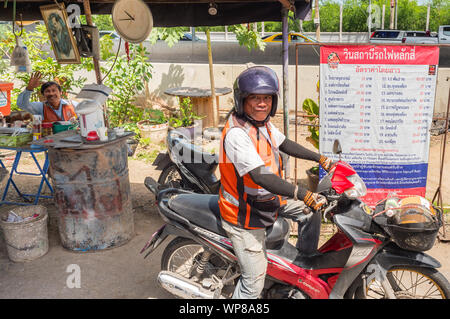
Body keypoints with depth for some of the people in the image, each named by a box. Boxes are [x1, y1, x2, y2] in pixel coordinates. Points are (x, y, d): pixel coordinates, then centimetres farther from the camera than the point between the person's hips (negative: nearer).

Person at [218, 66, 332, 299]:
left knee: (312, 210, 18)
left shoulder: (262, 122, 0)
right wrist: (302, 194, -44)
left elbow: (284, 144, 17)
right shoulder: (236, 133, -29)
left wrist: (320, 159, 18)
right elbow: (260, 176, -39)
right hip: (246, 218, -9)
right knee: (253, 284, -4)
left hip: (270, 199, 9)